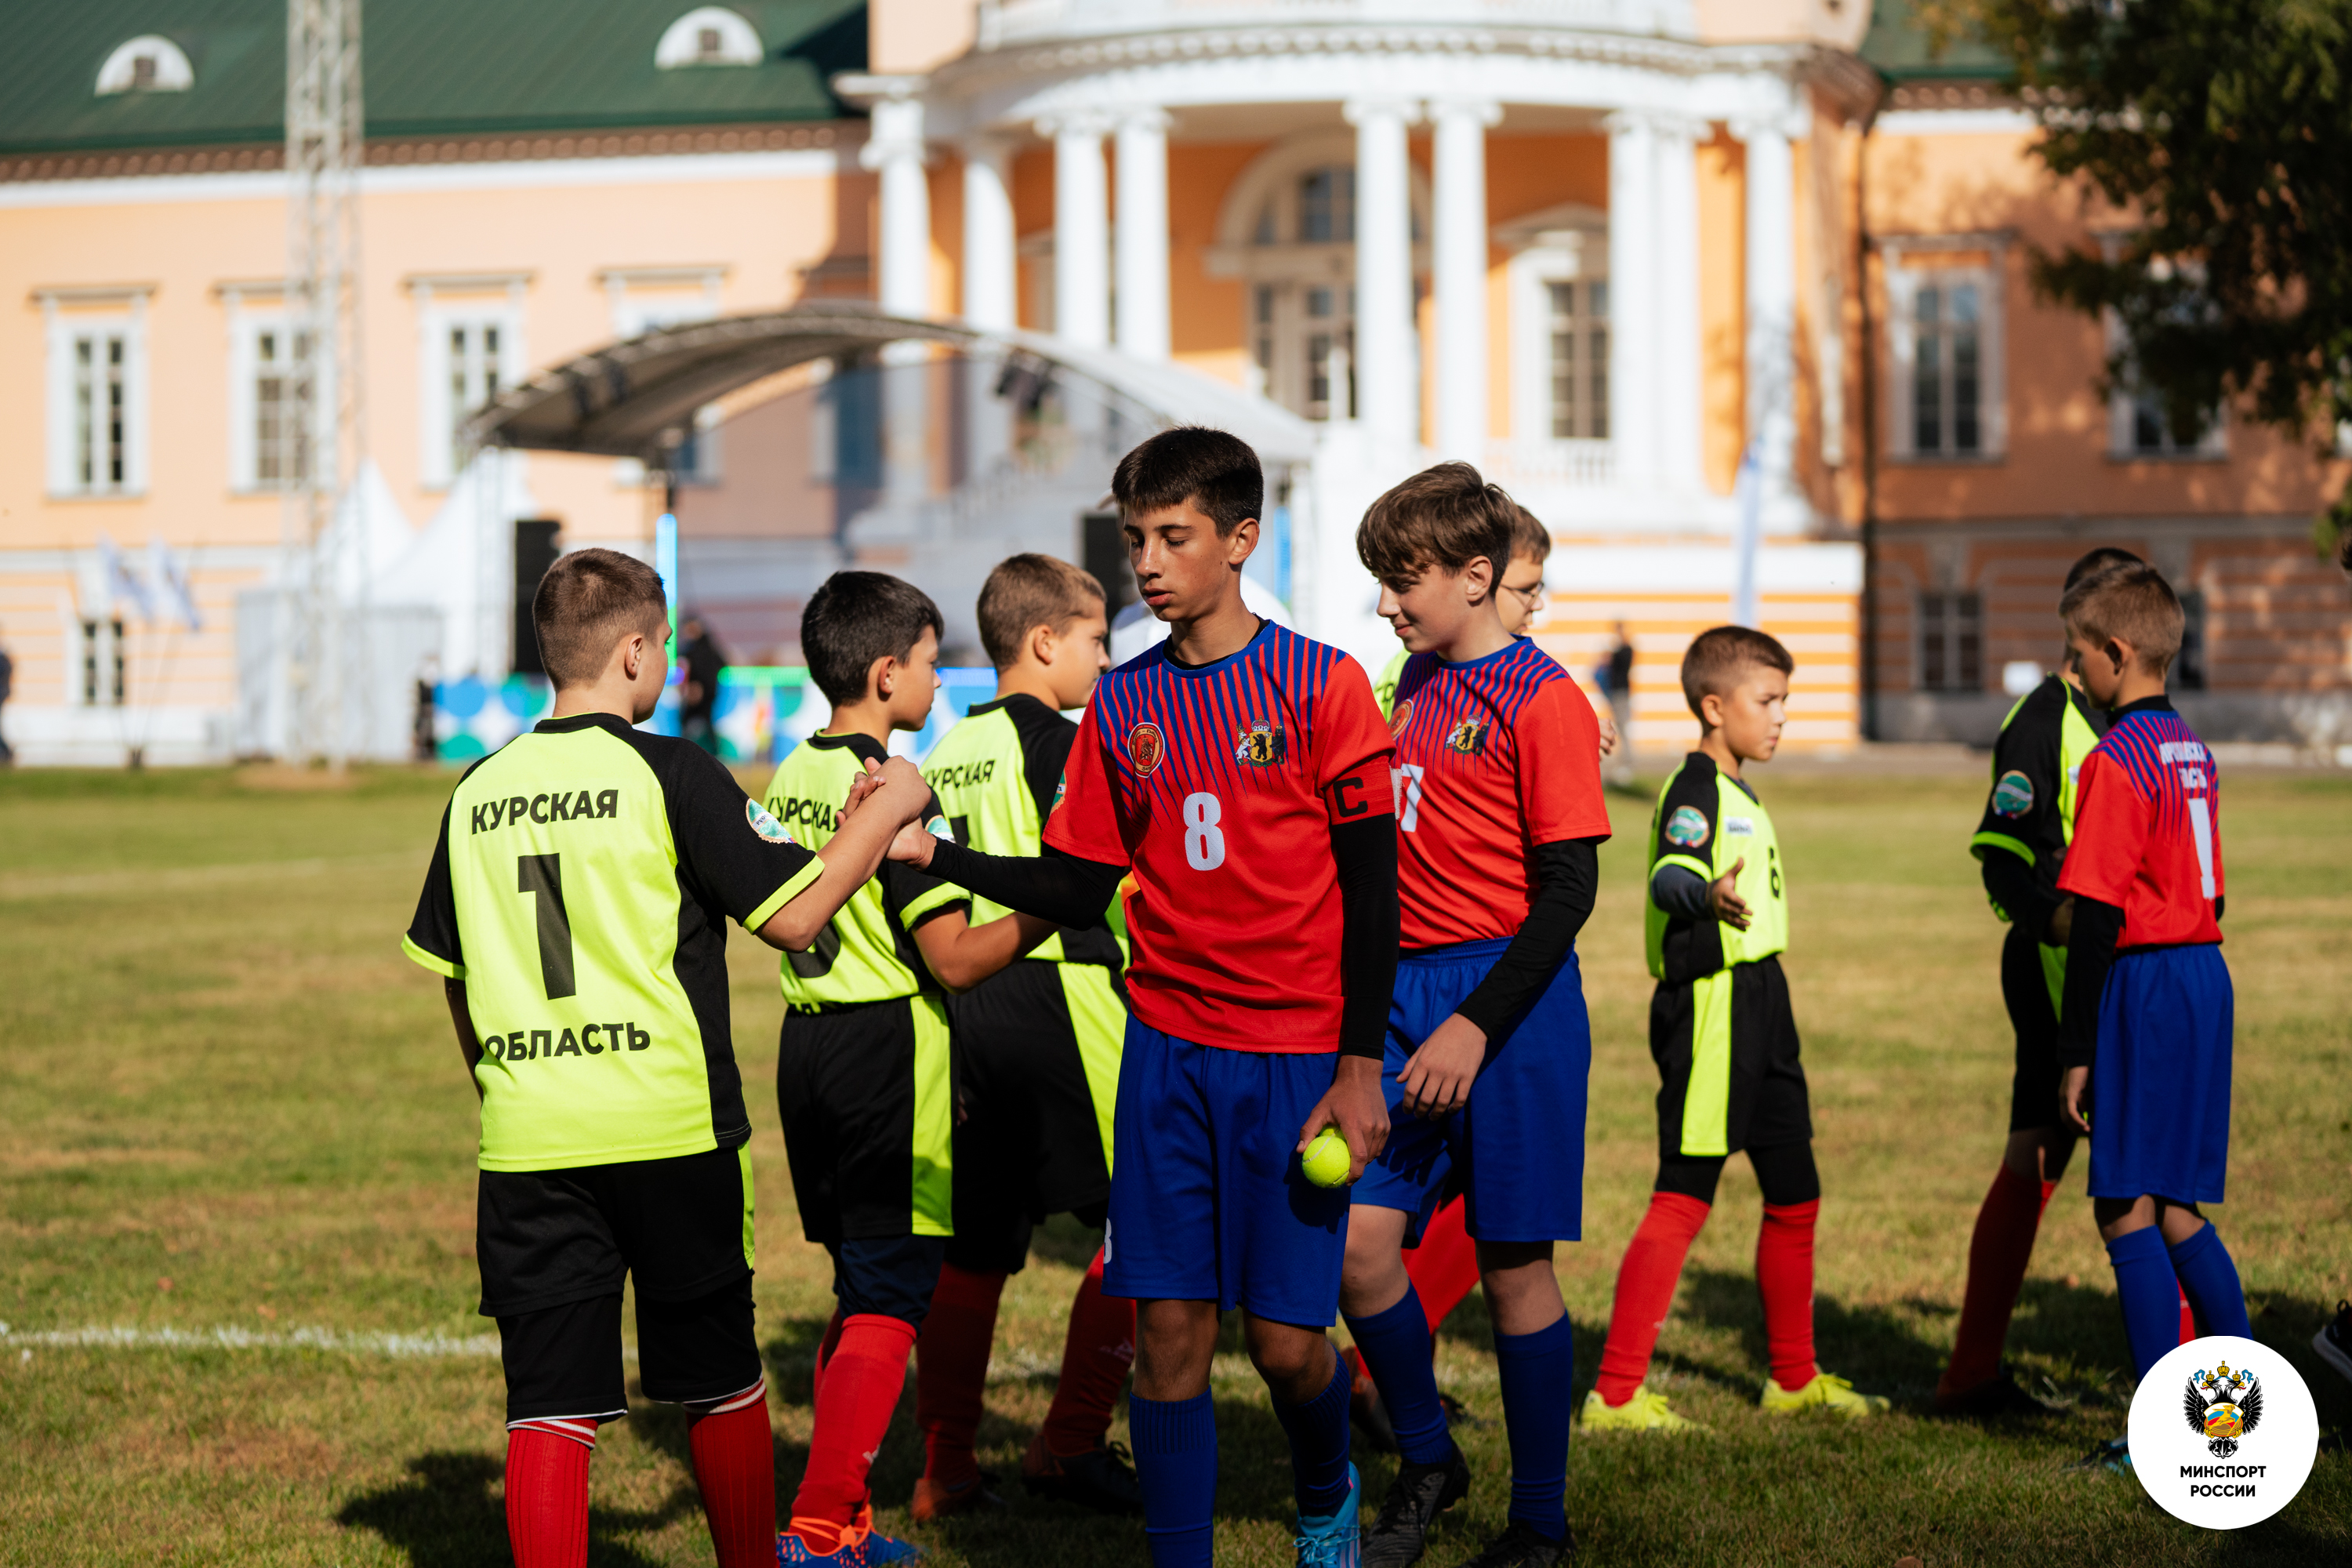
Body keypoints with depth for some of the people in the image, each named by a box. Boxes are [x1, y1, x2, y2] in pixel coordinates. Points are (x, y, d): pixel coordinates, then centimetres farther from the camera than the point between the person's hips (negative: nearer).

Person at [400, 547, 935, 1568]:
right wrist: (884, 814, 6)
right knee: (720, 1384, 14)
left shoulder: (479, 793, 7)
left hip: (528, 1140, 3)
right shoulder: (669, 775, -7)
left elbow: (452, 977, 16)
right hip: (667, 1129, -3)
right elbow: (794, 917, -7)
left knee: (548, 1405, 2)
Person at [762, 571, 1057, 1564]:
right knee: (889, 1306, -4)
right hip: (888, 1054, -8)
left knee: (859, 1290, 17)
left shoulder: (791, 778, 10)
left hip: (806, 1041, 8)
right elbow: (955, 961, -18)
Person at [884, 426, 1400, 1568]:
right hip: (1169, 1047, 3)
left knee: (1287, 1337, -2)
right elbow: (1080, 891, 9)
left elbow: (1371, 890, -4)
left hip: (1297, 1059, -3)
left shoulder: (1320, 684, -4)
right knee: (1169, 1328, -2)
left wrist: (1360, 1066, -9)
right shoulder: (1121, 706, 8)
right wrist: (936, 854, -4)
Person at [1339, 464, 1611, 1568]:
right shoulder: (1415, 683, 13)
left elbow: (1568, 891, -13)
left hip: (1508, 994, -6)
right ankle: (1425, 1459, 18)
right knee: (1358, 1237, -4)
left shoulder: (1540, 700, -10)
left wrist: (1476, 1024, -20)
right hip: (1409, 987, 6)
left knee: (1513, 1265, 0)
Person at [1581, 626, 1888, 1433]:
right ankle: (1616, 1393, -8)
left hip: (1759, 1002, 10)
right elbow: (1669, 875, -34)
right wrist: (1706, 895, -55)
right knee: (1684, 1198, -10)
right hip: (1709, 1004, -10)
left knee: (1793, 1196, 15)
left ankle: (1794, 1379, 29)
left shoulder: (1736, 792, 17)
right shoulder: (1693, 788, -14)